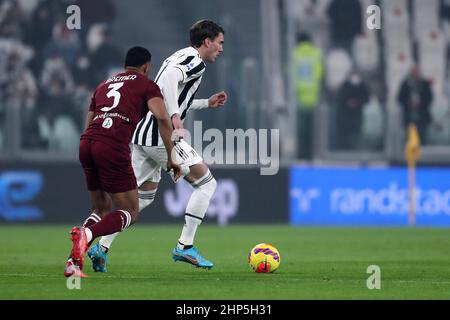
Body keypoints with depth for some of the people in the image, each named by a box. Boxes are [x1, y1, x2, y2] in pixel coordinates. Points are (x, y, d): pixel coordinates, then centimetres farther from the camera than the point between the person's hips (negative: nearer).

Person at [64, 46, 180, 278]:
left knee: (102, 209, 22)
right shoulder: (147, 85, 13)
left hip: (86, 144, 6)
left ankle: (74, 261, 2)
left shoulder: (103, 85, 30)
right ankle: (86, 234, -24)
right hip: (113, 147, -6)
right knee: (130, 213, 4)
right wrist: (171, 157, -1)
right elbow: (162, 118, -4)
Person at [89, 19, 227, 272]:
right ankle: (185, 246, 0)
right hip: (162, 136, -10)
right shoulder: (195, 62, -7)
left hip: (143, 136, 10)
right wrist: (176, 117, -32)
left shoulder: (181, 57, 23)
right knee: (206, 183, 1)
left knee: (143, 197, 16)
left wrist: (207, 103, 34)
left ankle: (102, 247, 8)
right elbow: (170, 77, -28)